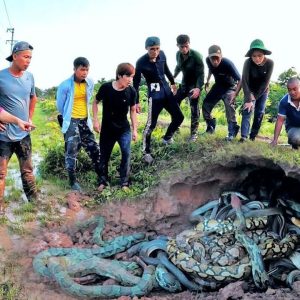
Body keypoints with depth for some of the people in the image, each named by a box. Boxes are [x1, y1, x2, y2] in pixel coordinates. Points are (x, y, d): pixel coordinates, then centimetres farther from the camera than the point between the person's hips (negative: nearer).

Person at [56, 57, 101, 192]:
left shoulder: (90, 83, -2)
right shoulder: (65, 85, -17)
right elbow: (60, 105, -4)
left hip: (85, 120, 5)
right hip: (71, 121, -5)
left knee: (94, 148, 9)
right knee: (71, 151, -1)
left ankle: (101, 176, 25)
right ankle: (73, 181, 11)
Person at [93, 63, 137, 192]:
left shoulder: (131, 91, -13)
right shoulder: (106, 87, -17)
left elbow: (133, 111, 0)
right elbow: (95, 102, 0)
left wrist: (134, 130, 1)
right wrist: (95, 120, -6)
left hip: (124, 129, 1)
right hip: (107, 129, 0)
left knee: (126, 154, -9)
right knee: (104, 156, 11)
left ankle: (124, 182, 9)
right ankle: (103, 181, 30)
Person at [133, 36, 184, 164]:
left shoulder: (162, 55, -4)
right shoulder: (141, 62, -18)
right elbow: (136, 83, -12)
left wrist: (173, 83, 29)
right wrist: (136, 102, -12)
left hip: (167, 91, 6)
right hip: (154, 94, -6)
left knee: (179, 117, 11)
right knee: (151, 124, -9)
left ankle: (167, 138, 35)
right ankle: (146, 152, 6)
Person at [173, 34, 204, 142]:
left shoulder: (196, 56, -23)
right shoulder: (178, 54, -5)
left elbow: (201, 73, -25)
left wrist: (198, 88, -38)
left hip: (195, 85, -6)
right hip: (184, 83, 6)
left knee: (194, 108, -8)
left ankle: (194, 133, 2)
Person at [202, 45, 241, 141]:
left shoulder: (227, 64, -35)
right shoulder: (208, 60, -18)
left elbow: (240, 80, -33)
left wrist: (235, 94, -43)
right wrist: (207, 81, 10)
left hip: (230, 86, -5)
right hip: (218, 85, 6)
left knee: (229, 104, -28)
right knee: (206, 104, -1)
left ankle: (232, 132, -20)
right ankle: (211, 128, 19)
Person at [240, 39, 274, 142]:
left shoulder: (270, 63, -25)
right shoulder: (248, 62, -29)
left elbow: (266, 82, -21)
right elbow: (244, 81, -31)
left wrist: (255, 97, -21)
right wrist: (248, 99, -37)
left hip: (263, 91, 2)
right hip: (250, 90, -2)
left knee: (259, 113, 2)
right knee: (248, 110, -17)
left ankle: (253, 136, 12)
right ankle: (244, 136, -23)